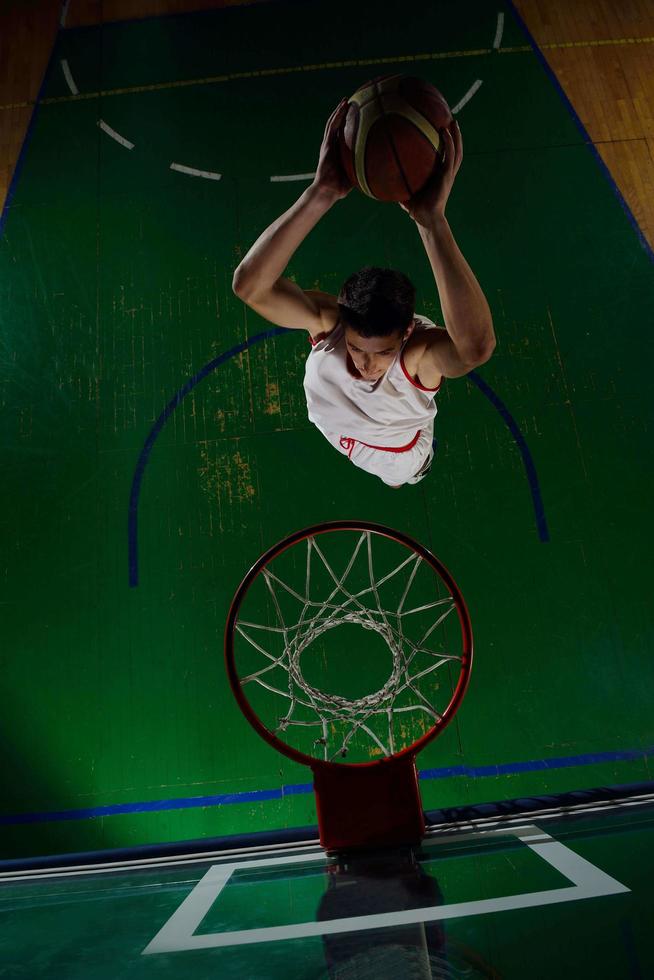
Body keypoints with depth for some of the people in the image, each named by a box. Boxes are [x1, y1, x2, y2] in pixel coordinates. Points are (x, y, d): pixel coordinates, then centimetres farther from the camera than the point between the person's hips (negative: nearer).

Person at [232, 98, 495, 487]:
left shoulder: (422, 350, -49)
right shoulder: (326, 318, -43)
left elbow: (477, 346, -76)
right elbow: (249, 285, -63)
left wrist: (432, 218, -82)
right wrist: (321, 194, -74)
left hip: (398, 451, -1)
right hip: (336, 432, 1)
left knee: (402, 474, 37)